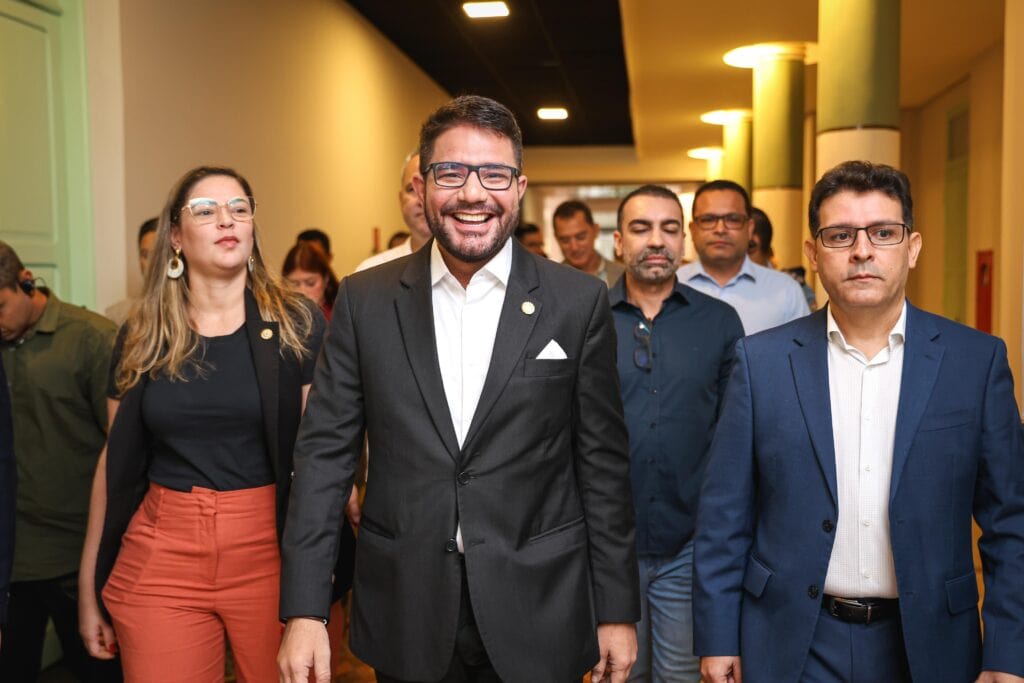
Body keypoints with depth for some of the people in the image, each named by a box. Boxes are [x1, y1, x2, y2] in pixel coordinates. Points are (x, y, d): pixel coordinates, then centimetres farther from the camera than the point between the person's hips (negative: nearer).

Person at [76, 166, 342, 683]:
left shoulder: (297, 325, -3)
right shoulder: (142, 338, 5)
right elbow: (116, 460, 9)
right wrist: (89, 586, 10)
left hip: (269, 553, -1)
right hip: (159, 560, 2)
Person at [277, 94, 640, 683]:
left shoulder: (580, 302, -4)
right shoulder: (366, 300, -1)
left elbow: (603, 464, -1)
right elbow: (325, 451, -1)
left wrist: (617, 611, 1)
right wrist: (304, 611, -5)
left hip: (538, 616, -1)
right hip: (405, 613, 1)